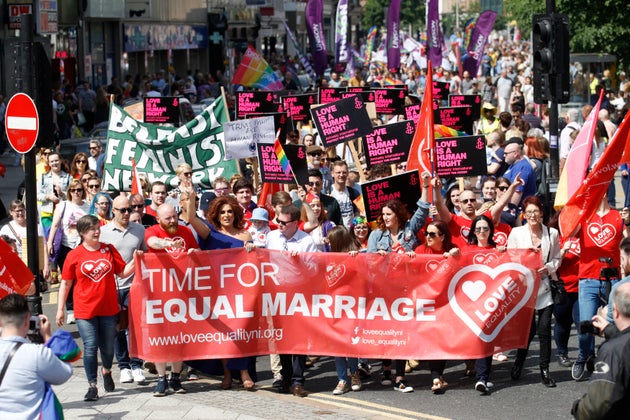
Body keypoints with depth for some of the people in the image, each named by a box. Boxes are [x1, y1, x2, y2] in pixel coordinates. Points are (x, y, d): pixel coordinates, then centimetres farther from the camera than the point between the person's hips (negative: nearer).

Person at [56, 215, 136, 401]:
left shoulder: (109, 250, 4)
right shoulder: (74, 255, -3)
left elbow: (123, 272, 7)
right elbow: (65, 283, 0)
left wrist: (135, 261, -10)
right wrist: (60, 309, -1)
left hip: (109, 308, 3)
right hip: (85, 310, -2)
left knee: (108, 347, 12)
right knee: (90, 348, -7)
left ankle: (106, 371, 42)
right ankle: (92, 386, 4)